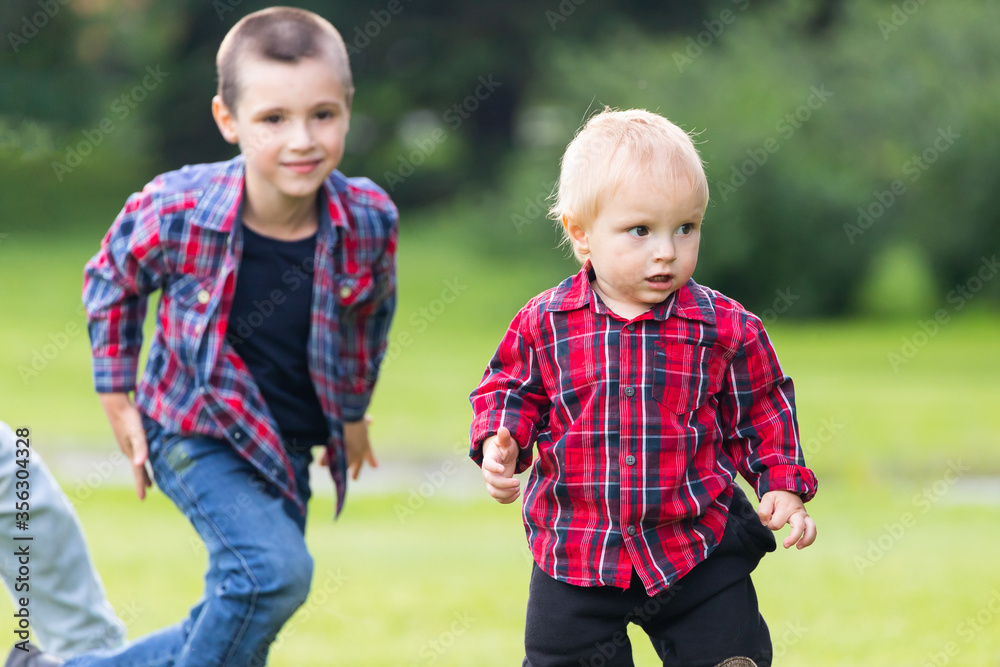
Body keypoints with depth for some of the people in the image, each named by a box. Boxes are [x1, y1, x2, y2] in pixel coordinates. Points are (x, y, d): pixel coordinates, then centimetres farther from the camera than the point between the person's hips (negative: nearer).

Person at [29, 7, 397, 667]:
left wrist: (354, 410, 18)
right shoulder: (178, 210, -23)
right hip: (197, 434, -5)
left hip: (289, 449, 5)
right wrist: (117, 398, 0)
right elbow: (111, 282, -1)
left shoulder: (370, 220, -17)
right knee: (276, 570, -25)